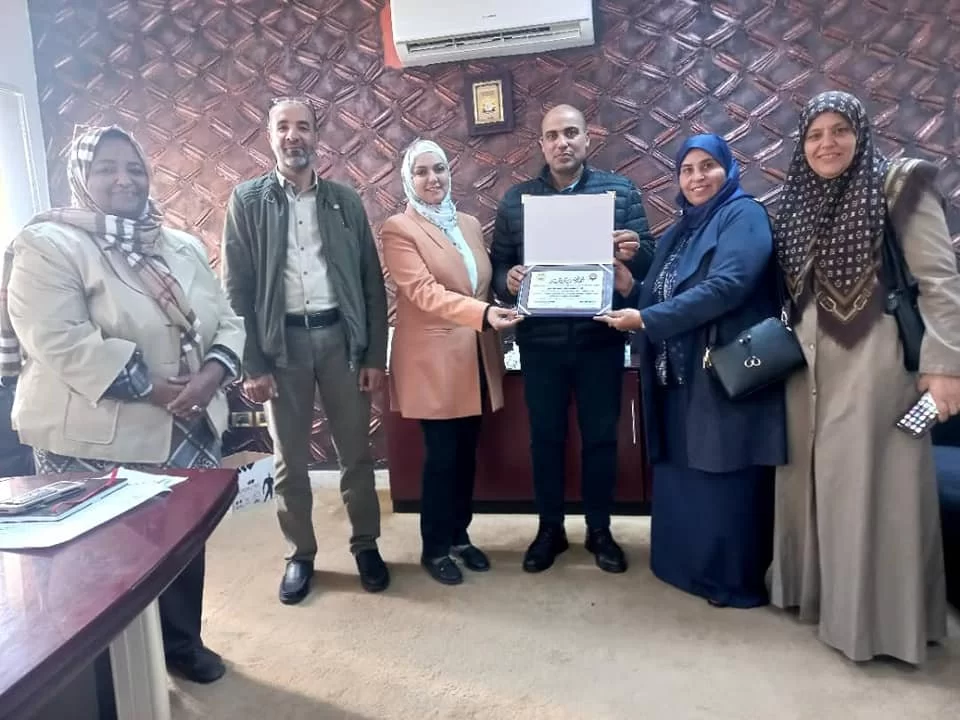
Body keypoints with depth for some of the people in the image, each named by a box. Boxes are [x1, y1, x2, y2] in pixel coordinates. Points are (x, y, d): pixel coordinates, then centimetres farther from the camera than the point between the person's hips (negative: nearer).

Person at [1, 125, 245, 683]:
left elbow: (227, 323, 8)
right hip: (96, 443, -5)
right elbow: (61, 343, -20)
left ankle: (182, 643, 39)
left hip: (188, 434, 6)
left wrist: (211, 375, -13)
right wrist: (158, 391, -21)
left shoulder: (184, 248, 10)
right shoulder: (47, 245, -8)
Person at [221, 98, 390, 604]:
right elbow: (236, 289, -2)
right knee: (289, 460, 9)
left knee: (356, 452, 9)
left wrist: (375, 354, 0)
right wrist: (251, 364, -7)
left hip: (339, 336, 1)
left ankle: (366, 545, 27)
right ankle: (300, 554, 27)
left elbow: (371, 283, 5)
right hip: (280, 341, -1)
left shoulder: (345, 200, 6)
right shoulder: (246, 201, 1)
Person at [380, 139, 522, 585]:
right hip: (434, 360, -6)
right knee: (442, 456, 2)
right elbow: (425, 292, -20)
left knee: (466, 453, 14)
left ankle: (459, 536, 31)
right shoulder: (398, 229, -8)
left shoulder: (470, 224, 13)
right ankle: (434, 548, 21)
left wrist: (494, 334, 8)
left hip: (476, 357, 6)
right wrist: (484, 313, -31)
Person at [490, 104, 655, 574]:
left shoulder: (621, 191, 3)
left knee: (600, 436, 10)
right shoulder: (515, 199, 5)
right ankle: (549, 529, 28)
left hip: (601, 338, 0)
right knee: (545, 438, 10)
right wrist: (508, 280, -18)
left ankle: (599, 530, 28)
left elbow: (646, 262, 1)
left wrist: (632, 254, -21)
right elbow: (497, 265, 4)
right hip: (540, 341, 1)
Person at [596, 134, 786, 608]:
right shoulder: (681, 230, 20)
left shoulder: (743, 216, -5)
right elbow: (657, 295, 14)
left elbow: (727, 286, -21)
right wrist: (626, 285, -7)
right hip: (678, 377, 8)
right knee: (683, 476, 14)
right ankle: (686, 565, 30)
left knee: (724, 479, 1)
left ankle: (736, 580, 17)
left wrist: (647, 320, -21)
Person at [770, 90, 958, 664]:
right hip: (809, 363, 6)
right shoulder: (799, 203, 13)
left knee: (869, 481, 0)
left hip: (873, 361, -6)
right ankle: (817, 588, 27)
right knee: (813, 477, 11)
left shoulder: (899, 186, -3)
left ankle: (877, 613, 15)